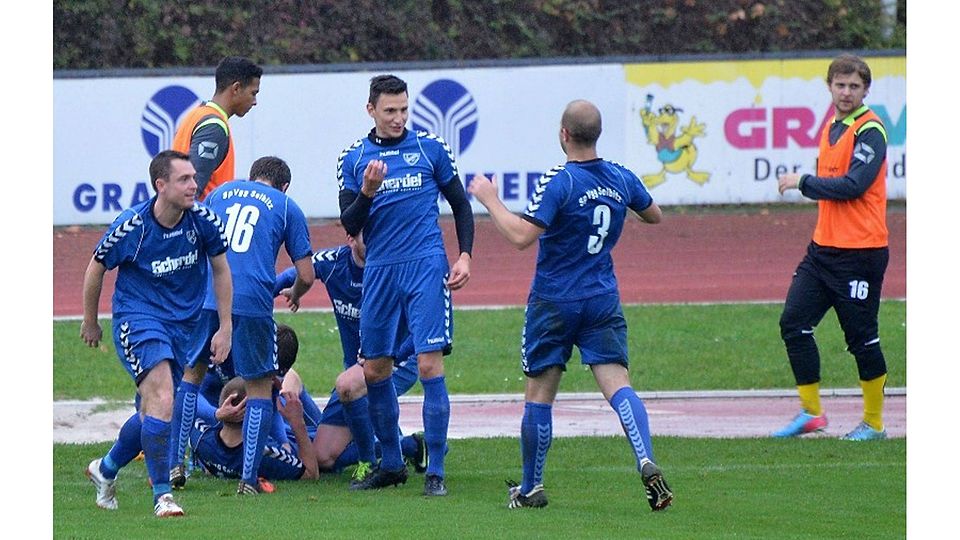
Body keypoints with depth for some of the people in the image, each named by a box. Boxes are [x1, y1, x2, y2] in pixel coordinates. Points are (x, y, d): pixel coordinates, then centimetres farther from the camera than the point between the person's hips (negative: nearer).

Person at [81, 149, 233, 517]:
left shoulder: (203, 221, -9)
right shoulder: (130, 227, -17)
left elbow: (220, 269, 8)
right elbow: (96, 267, 0)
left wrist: (225, 328, 7)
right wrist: (90, 322, 12)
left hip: (184, 322, 5)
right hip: (137, 318, -5)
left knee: (152, 413, 12)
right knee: (162, 400, -23)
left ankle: (106, 469, 38)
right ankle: (162, 495, -18)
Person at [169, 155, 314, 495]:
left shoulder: (221, 192, 23)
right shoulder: (287, 208, 15)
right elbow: (306, 275, 13)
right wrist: (294, 296, 36)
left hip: (204, 297, 3)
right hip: (253, 301, -3)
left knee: (191, 374, 21)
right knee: (260, 387, 10)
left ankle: (175, 465, 15)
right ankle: (249, 479, 1)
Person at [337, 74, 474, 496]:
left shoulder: (430, 149, 4)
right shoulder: (353, 159, 7)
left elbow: (460, 205, 12)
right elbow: (350, 226, 3)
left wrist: (465, 256, 0)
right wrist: (367, 191, -15)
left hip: (425, 268, -3)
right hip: (379, 272, 3)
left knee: (429, 364, -11)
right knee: (374, 370, 7)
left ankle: (436, 471, -8)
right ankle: (391, 464, 22)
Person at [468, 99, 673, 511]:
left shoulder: (558, 182, -16)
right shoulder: (622, 179, 2)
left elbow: (521, 236, -23)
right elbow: (654, 215, 20)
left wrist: (490, 199, -12)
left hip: (553, 303, -4)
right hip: (604, 302, 4)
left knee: (539, 395, 8)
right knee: (618, 386, -5)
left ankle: (530, 488, 18)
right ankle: (647, 465, -28)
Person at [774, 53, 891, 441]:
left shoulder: (870, 131, -11)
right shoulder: (831, 128, 15)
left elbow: (853, 185, -20)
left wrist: (803, 183, -12)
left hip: (860, 252, -8)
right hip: (824, 247, 8)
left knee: (862, 337, -1)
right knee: (794, 323, 1)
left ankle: (874, 422, 11)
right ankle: (811, 412, 9)